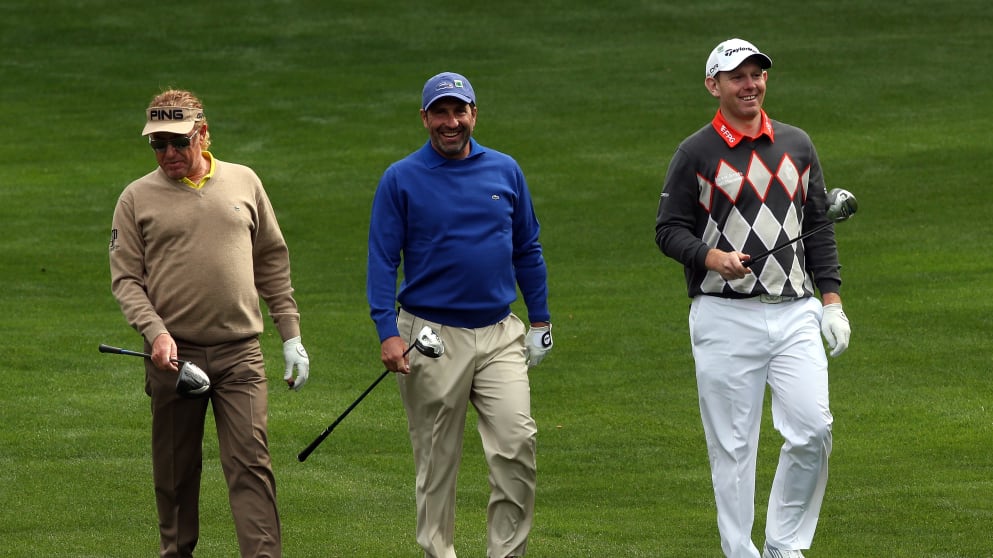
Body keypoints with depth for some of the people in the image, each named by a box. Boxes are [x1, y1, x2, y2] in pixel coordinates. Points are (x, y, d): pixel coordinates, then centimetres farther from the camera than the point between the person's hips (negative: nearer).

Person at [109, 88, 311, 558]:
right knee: (175, 470, 7)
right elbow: (125, 278, 1)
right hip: (174, 354, 0)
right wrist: (155, 331, -16)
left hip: (239, 354, 0)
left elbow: (273, 262, 15)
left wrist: (291, 335, 11)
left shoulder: (243, 183, 10)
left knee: (251, 463, -9)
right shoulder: (137, 198, 4)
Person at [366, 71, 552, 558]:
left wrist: (540, 319, 15)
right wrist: (388, 331, -14)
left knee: (516, 444, -11)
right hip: (432, 336, -2)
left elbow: (527, 249, 17)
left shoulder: (505, 171, 9)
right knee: (436, 461, 3)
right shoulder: (401, 180, -1)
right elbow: (382, 260, -4)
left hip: (499, 335, 2)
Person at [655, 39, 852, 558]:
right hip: (725, 317, -3)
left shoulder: (796, 144, 13)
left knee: (813, 430, -8)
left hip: (795, 313, 3)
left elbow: (819, 225, 16)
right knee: (732, 446, -1)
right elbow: (669, 229, 0)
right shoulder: (694, 154, 1)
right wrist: (712, 257, -19)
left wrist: (831, 300, 9)